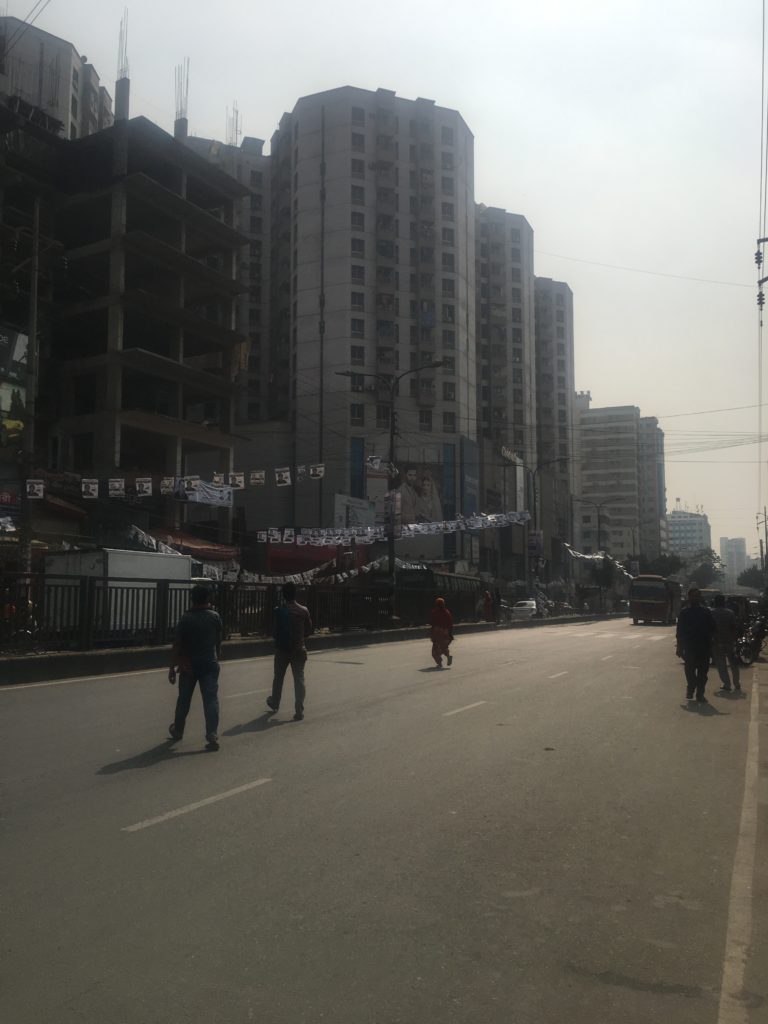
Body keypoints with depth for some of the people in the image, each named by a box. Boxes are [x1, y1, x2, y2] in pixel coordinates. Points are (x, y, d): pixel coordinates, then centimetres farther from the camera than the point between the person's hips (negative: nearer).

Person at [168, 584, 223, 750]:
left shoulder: (186, 618, -8)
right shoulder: (215, 617, -3)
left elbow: (177, 644, -11)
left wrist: (172, 667, -7)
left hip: (188, 665, 0)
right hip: (210, 664, 0)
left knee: (184, 699, 17)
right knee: (211, 700, -3)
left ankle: (177, 730, 34)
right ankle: (212, 736, -13)